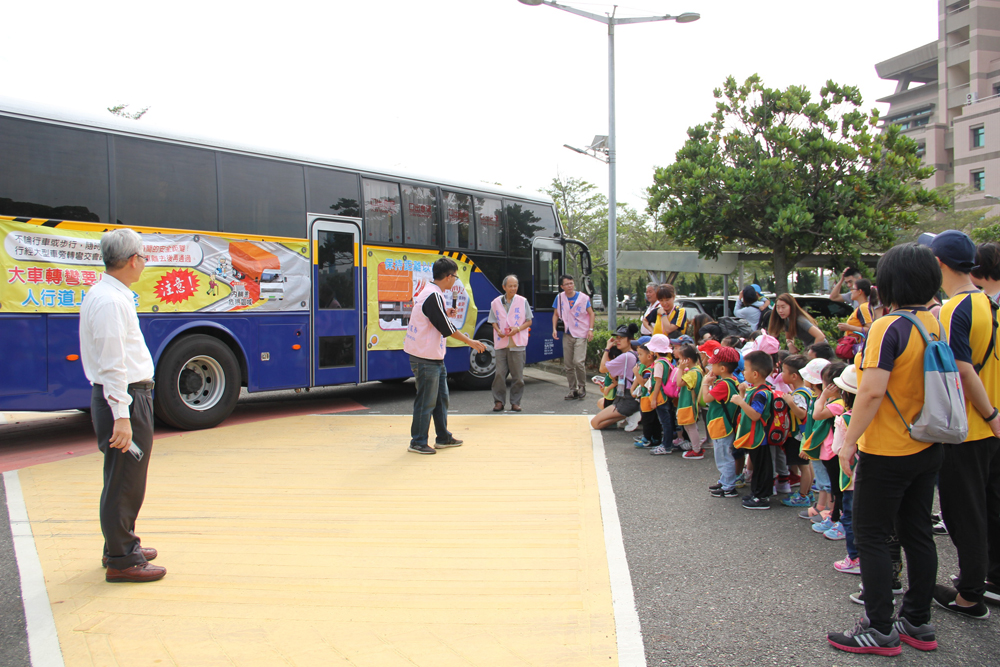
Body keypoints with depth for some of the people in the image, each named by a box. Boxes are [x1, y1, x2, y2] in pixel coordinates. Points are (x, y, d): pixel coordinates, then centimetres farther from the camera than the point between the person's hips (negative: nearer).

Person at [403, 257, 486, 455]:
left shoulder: (428, 292, 11)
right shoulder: (433, 296, -20)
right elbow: (446, 328, -20)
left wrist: (445, 313, 15)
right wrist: (471, 342, -11)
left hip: (435, 358, 10)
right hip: (426, 358, -10)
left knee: (441, 398, 17)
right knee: (426, 401, -1)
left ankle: (443, 438, 27)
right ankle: (418, 442, 9)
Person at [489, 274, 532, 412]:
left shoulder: (522, 301, 6)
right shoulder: (496, 303, 8)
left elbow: (529, 321, 8)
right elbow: (493, 321, 14)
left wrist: (518, 329, -10)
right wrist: (498, 331, -7)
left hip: (517, 344, -1)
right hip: (501, 343, 1)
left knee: (517, 375, 1)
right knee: (499, 374, -2)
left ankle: (515, 402, 11)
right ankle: (499, 401, 9)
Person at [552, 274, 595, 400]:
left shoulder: (583, 297, -4)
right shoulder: (560, 298, 3)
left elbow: (591, 313, 3)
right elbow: (555, 314, 11)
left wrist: (590, 329, -7)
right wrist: (554, 329, -3)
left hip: (581, 334, -4)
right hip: (567, 334, 4)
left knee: (578, 362, -15)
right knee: (568, 365, 6)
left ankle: (582, 387, 6)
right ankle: (573, 390, 18)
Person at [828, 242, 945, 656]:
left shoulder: (888, 328, -19)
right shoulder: (939, 325, 4)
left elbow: (872, 392, -25)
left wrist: (849, 440, -17)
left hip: (886, 452, -8)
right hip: (929, 449, 8)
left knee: (871, 536, 3)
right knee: (917, 533, 16)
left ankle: (879, 629, 10)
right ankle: (918, 622, 26)